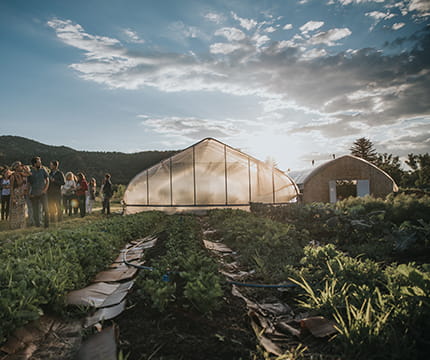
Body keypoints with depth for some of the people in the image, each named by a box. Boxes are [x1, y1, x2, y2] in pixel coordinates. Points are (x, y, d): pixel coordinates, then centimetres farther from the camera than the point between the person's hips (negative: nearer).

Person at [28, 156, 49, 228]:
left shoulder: (43, 170, 2)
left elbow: (47, 180, 5)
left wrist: (45, 189, -6)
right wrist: (29, 193, -1)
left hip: (43, 193, 0)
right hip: (34, 194, 0)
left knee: (45, 208, -10)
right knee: (35, 210, 7)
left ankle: (47, 224, -2)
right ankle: (37, 224, 18)